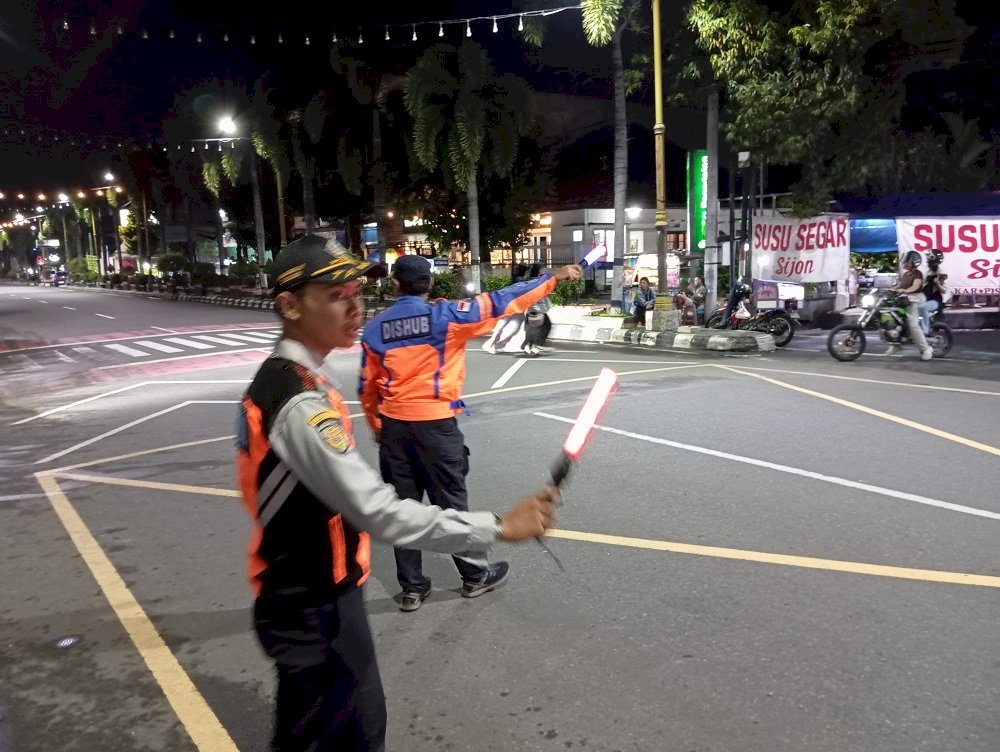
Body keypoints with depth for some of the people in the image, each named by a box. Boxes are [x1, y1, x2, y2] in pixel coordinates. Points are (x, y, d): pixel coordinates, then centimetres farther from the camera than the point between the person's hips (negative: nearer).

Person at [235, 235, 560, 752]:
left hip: (319, 595, 9)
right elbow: (379, 512, -34)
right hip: (312, 613, -9)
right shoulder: (299, 404, -29)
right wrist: (497, 527, -32)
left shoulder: (283, 379, 4)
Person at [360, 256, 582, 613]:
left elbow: (367, 387, 7)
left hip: (394, 425, 3)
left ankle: (412, 587, 22)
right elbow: (501, 302, -7)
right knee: (450, 502, 10)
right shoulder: (443, 315, -9)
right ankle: (476, 574, 27)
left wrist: (377, 428, 22)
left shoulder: (374, 328, 2)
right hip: (434, 423, -3)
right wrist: (554, 277, 1)